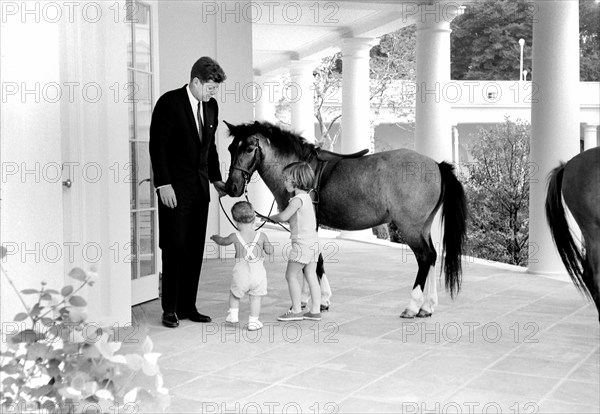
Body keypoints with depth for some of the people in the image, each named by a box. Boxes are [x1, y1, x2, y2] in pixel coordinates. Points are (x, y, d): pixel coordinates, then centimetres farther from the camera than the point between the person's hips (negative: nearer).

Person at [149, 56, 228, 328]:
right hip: (174, 188, -6)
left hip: (200, 188, 6)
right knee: (174, 248, -4)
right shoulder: (169, 102, -9)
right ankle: (169, 309, 5)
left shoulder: (211, 106, 11)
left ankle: (188, 306, 14)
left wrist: (216, 178, 12)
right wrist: (163, 184, -16)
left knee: (195, 250, 6)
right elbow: (157, 145, -11)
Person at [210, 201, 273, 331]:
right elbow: (270, 251, 4)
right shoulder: (261, 236, -4)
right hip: (258, 273, 1)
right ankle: (253, 321, 14)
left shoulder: (235, 237, -4)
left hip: (241, 273, -1)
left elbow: (223, 242, 16)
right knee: (255, 298, 12)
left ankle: (233, 314, 25)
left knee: (234, 294, 24)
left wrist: (215, 237, 38)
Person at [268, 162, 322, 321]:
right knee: (311, 276, 10)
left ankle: (296, 310, 2)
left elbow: (283, 216, -24)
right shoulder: (306, 197, 14)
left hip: (302, 243, -9)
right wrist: (279, 218, 14)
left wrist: (272, 217, -5)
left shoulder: (297, 199, -16)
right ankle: (315, 310, 12)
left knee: (291, 275, 0)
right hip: (313, 241, 9)